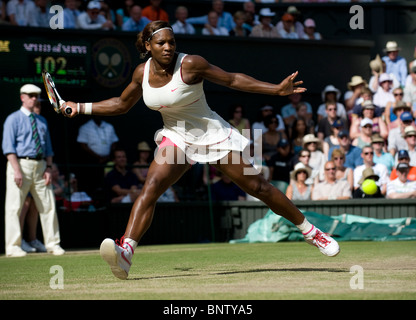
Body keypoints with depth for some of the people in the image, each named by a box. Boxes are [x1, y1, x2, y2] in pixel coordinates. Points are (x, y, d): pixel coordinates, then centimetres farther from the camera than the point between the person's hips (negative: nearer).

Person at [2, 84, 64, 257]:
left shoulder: (42, 121, 18)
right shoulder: (13, 119, 1)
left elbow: (48, 147, 19)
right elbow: (8, 147, -8)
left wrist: (48, 167, 4)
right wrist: (17, 170, -18)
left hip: (40, 165, 6)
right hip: (21, 163, -5)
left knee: (48, 205, 4)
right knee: (14, 207, -5)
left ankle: (53, 244, 11)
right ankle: (13, 247, -2)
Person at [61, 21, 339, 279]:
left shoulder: (191, 64, -20)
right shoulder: (142, 72, -5)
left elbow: (233, 80, -11)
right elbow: (121, 104, 13)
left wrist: (277, 89, -17)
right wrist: (79, 108, 9)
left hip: (213, 135, -3)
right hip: (176, 138, 3)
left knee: (257, 187, 0)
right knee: (151, 187, -20)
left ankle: (310, 232, 18)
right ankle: (125, 252, -30)